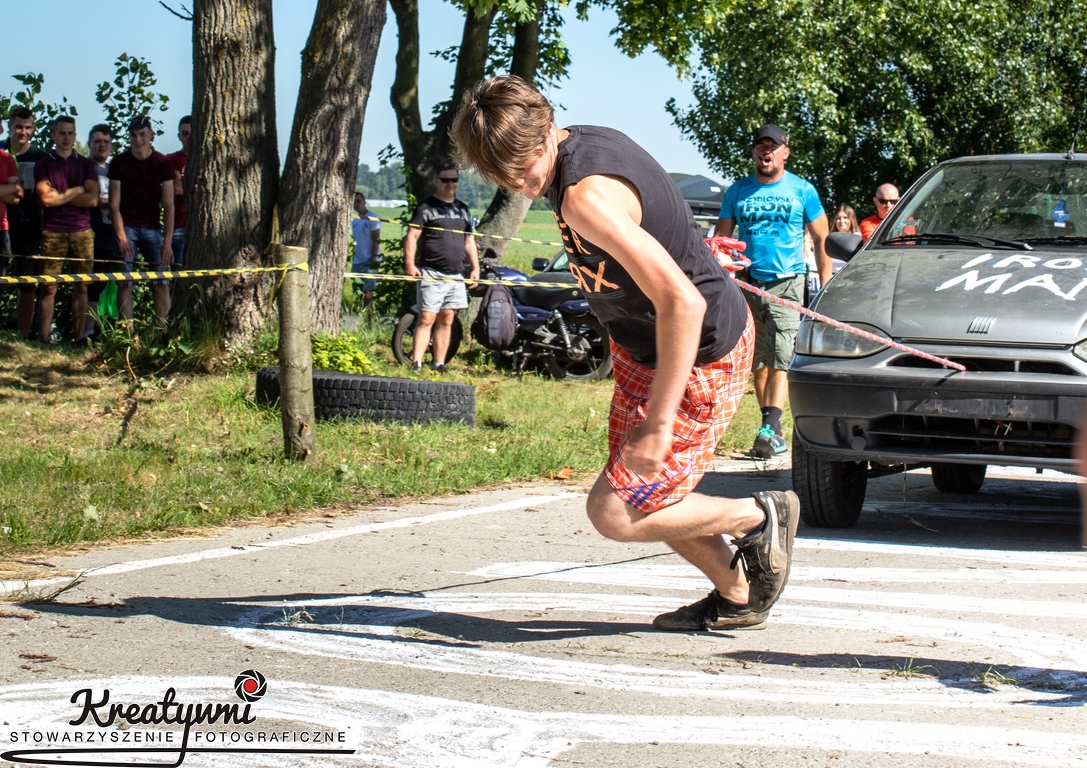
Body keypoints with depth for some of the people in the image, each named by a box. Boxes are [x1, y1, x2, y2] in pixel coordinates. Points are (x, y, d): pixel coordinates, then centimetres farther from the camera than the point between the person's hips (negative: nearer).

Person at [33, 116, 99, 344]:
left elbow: (93, 199, -2)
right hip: (53, 233, -2)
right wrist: (77, 190, -2)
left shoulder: (86, 164, 11)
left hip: (82, 233, 2)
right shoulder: (43, 165, 7)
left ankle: (78, 340, 4)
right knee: (49, 288, -5)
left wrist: (60, 195, -3)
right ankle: (43, 340, -6)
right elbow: (46, 198, -8)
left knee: (81, 288, 1)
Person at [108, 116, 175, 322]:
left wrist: (167, 241, -8)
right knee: (125, 283, -7)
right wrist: (121, 236, -12)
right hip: (127, 226, -1)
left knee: (162, 284, -5)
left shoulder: (163, 163, 2)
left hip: (153, 227, 1)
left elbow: (168, 205, 0)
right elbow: (114, 204, -1)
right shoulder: (119, 163, 0)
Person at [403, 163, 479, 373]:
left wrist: (475, 267, 13)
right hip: (431, 274, -6)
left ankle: (439, 365, 11)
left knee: (446, 320, 6)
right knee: (426, 319, -11)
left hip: (456, 275, 6)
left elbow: (469, 240, 23)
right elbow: (412, 236, -8)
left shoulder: (463, 210, 18)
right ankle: (416, 364, -13)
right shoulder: (426, 207, -2)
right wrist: (410, 264, -20)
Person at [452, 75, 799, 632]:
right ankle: (737, 599, 33)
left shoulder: (586, 195, -32)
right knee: (640, 494, 16)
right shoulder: (584, 142, -2)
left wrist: (658, 423, -33)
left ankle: (761, 517, 11)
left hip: (702, 358, -10)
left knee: (614, 513, -8)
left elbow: (683, 303, -36)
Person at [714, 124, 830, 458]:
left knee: (782, 358, -15)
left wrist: (826, 288, 2)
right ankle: (773, 432, 11)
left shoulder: (802, 191, 6)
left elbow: (821, 240, 8)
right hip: (749, 285, 3)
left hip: (788, 283, -3)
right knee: (759, 361, 4)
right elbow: (720, 238, 13)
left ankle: (771, 426, -25)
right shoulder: (737, 192, 11)